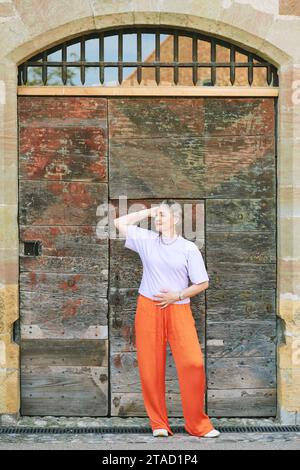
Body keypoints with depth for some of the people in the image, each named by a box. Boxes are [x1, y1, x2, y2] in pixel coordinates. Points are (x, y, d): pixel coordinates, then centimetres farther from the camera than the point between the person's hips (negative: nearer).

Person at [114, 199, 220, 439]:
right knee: (151, 367, 2)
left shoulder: (189, 248, 1)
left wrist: (177, 296, -7)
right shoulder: (146, 239, 7)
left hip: (178, 309, -1)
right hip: (149, 308, 2)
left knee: (193, 363, -11)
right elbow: (120, 223, 12)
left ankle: (197, 423, 2)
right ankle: (158, 423, 14)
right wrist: (148, 211, 8)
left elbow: (202, 283, 4)